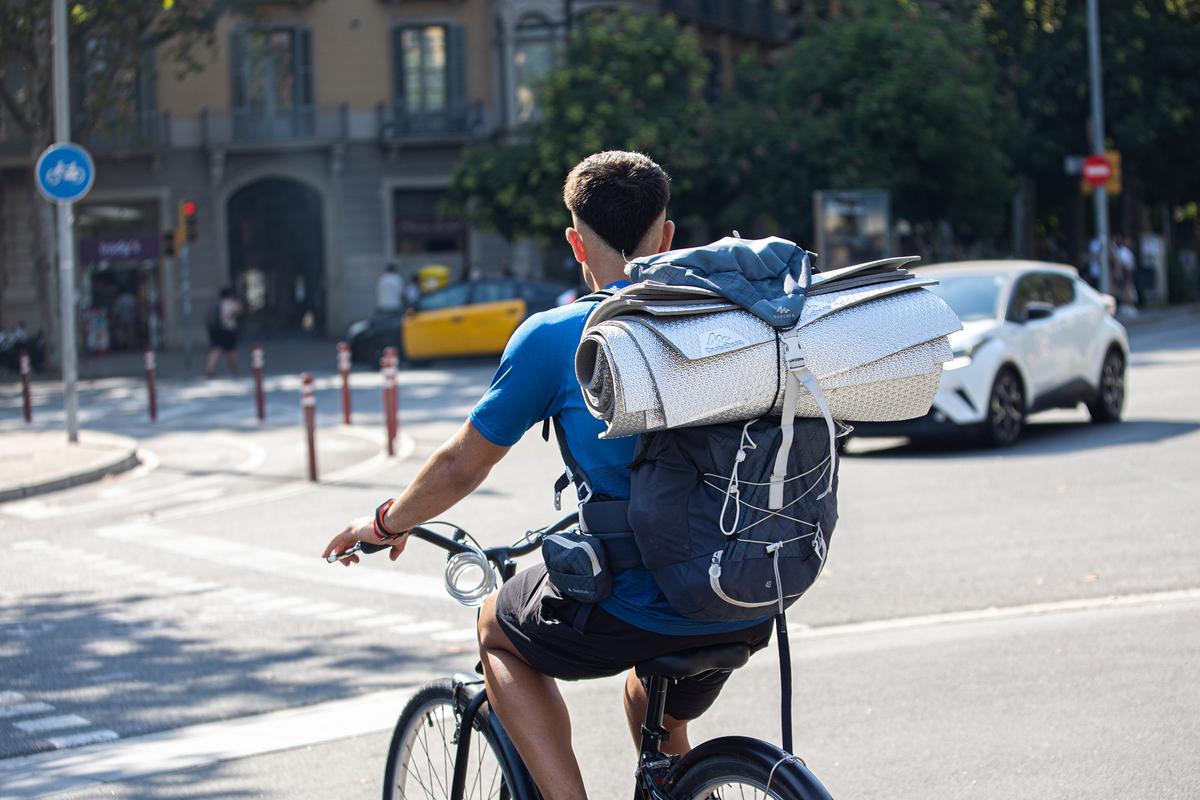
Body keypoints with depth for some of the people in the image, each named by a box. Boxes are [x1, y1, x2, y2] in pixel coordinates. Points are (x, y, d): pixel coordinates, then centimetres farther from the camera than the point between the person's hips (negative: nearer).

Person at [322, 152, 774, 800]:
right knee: (657, 720, 35)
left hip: (636, 610, -5)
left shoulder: (553, 337, -5)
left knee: (498, 630, 25)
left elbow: (461, 467, 5)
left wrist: (387, 523, 25)